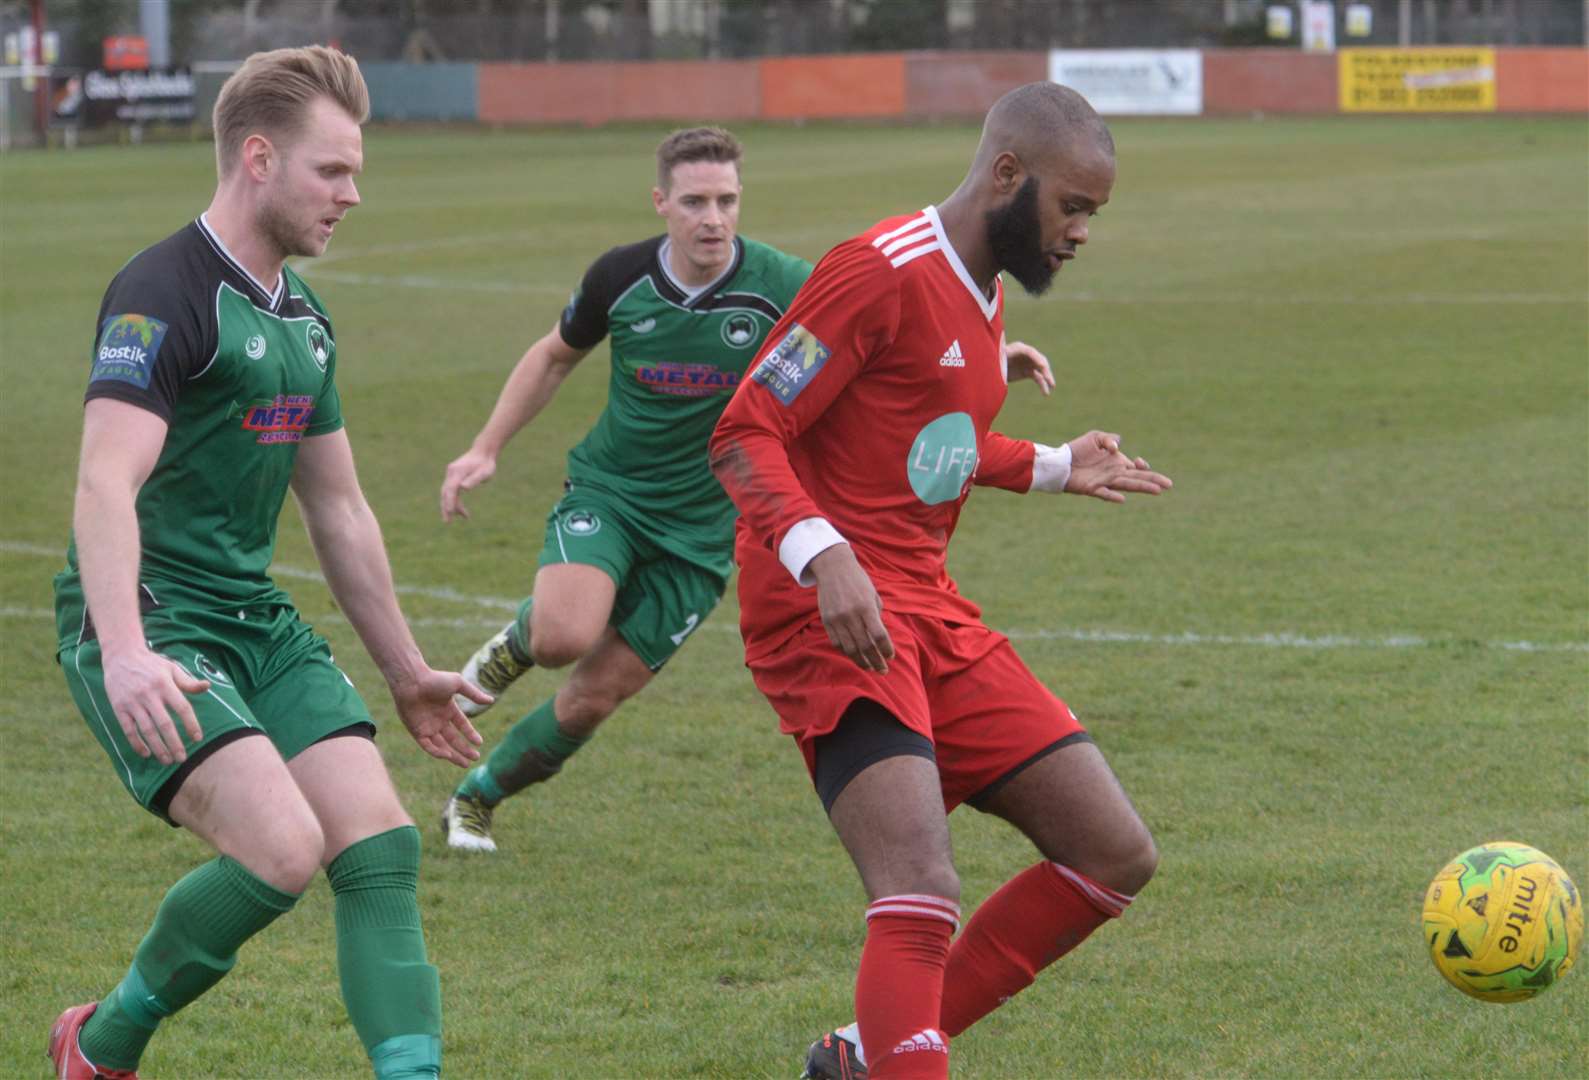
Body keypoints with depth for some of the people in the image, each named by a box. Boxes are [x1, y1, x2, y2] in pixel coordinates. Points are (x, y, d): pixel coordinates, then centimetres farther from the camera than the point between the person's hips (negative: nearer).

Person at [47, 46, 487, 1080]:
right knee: (282, 847, -22)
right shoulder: (165, 295, -14)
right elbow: (106, 485, -26)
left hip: (258, 622, 8)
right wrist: (125, 655, -40)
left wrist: (406, 668, 28)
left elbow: (340, 509, 24)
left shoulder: (302, 316, 14)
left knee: (381, 847, -7)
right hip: (151, 624, -8)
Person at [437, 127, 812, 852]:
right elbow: (555, 356, 12)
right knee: (566, 635, -29)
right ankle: (517, 643, 9)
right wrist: (486, 449, 7)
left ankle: (475, 799, 25)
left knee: (594, 697, 1)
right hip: (606, 492, 0)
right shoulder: (619, 277, -7)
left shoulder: (780, 287, -15)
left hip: (699, 530, 0)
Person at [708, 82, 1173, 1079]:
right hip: (832, 621, -9)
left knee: (1116, 856, 6)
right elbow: (745, 434, -16)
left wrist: (1053, 468, 34)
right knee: (925, 900, -24)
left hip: (933, 620, 9)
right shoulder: (882, 273, -12)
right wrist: (825, 558, -30)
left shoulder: (982, 295, 16)